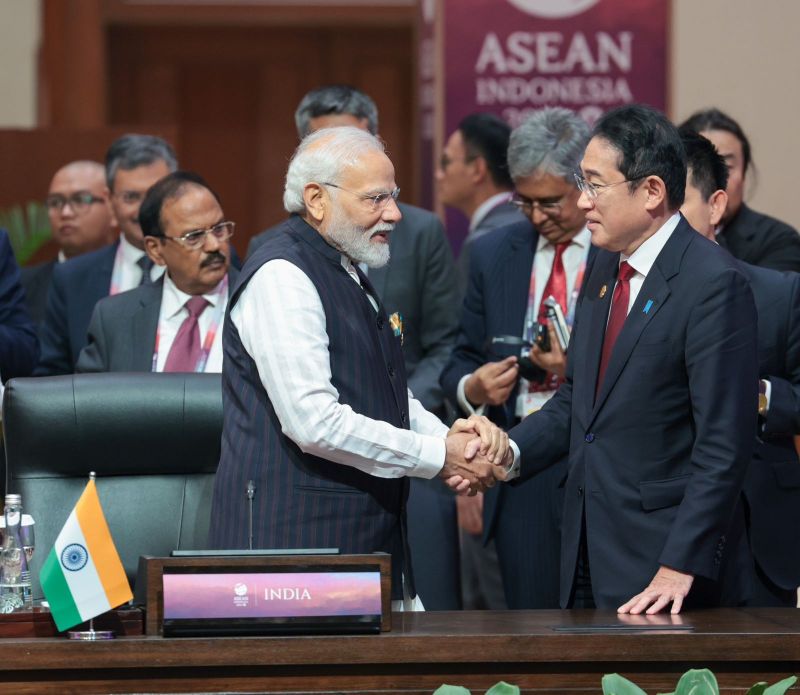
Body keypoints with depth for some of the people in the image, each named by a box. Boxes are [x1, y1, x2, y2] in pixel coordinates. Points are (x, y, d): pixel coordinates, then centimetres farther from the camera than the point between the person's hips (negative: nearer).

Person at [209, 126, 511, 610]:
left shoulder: (350, 276, 18)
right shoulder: (281, 278, -13)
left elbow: (390, 396, 25)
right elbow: (315, 422, -21)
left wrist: (451, 436, 3)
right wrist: (440, 456, -14)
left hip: (371, 538, 9)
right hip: (295, 541, -9)